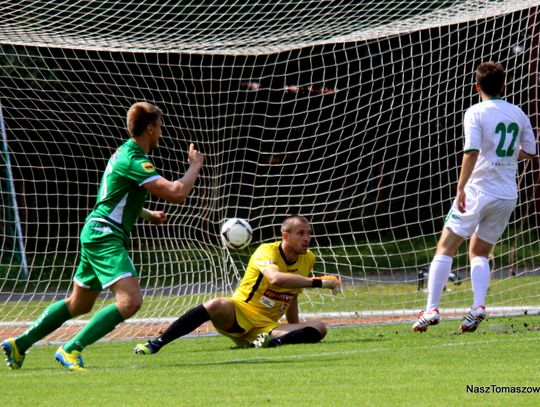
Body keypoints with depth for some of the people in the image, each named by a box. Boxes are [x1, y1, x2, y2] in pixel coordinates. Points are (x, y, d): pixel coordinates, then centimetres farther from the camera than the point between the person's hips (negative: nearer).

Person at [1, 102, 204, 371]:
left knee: (79, 304, 22)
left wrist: (148, 214, 23)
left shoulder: (125, 152, 15)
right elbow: (177, 194, -25)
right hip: (105, 236, -11)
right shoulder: (134, 161, -17)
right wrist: (195, 165, -9)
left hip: (96, 235, 11)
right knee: (130, 301, -22)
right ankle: (71, 350, -19)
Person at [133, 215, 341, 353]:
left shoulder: (308, 259, 7)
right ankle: (156, 344, -32)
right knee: (216, 305, -38)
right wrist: (318, 282, -36)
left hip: (267, 326, 5)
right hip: (238, 314, -5)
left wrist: (296, 331, 24)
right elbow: (276, 278, -37)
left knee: (319, 328, -17)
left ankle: (273, 342, -39)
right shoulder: (266, 251, -14)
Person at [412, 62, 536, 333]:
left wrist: (460, 188, -18)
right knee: (479, 253, 16)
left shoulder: (476, 113, -8)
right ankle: (478, 305, -6)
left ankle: (432, 308, -11)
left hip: (478, 190, -5)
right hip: (508, 194, 5)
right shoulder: (518, 114, 8)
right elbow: (529, 151, 16)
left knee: (445, 248, 0)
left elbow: (472, 152, -19)